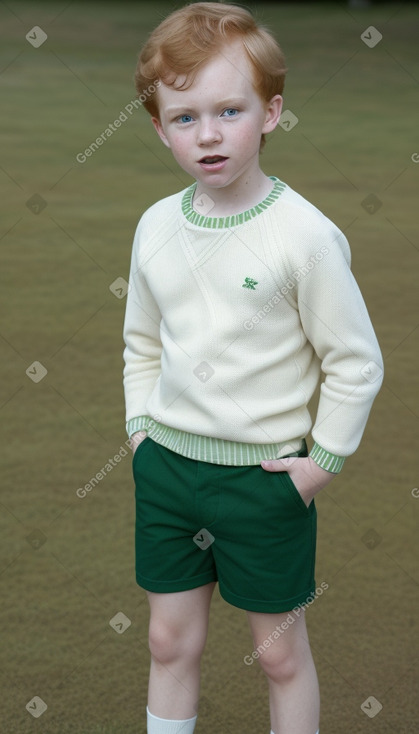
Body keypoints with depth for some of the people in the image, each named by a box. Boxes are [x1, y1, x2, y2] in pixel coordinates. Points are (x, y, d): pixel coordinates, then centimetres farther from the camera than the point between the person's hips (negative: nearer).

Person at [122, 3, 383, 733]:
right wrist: (140, 427, 7)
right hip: (167, 463, 5)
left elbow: (356, 363, -11)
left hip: (264, 475, -4)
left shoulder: (303, 233, -17)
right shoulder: (156, 225, -1)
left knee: (280, 649, 10)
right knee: (170, 640, 15)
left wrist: (322, 462, -10)